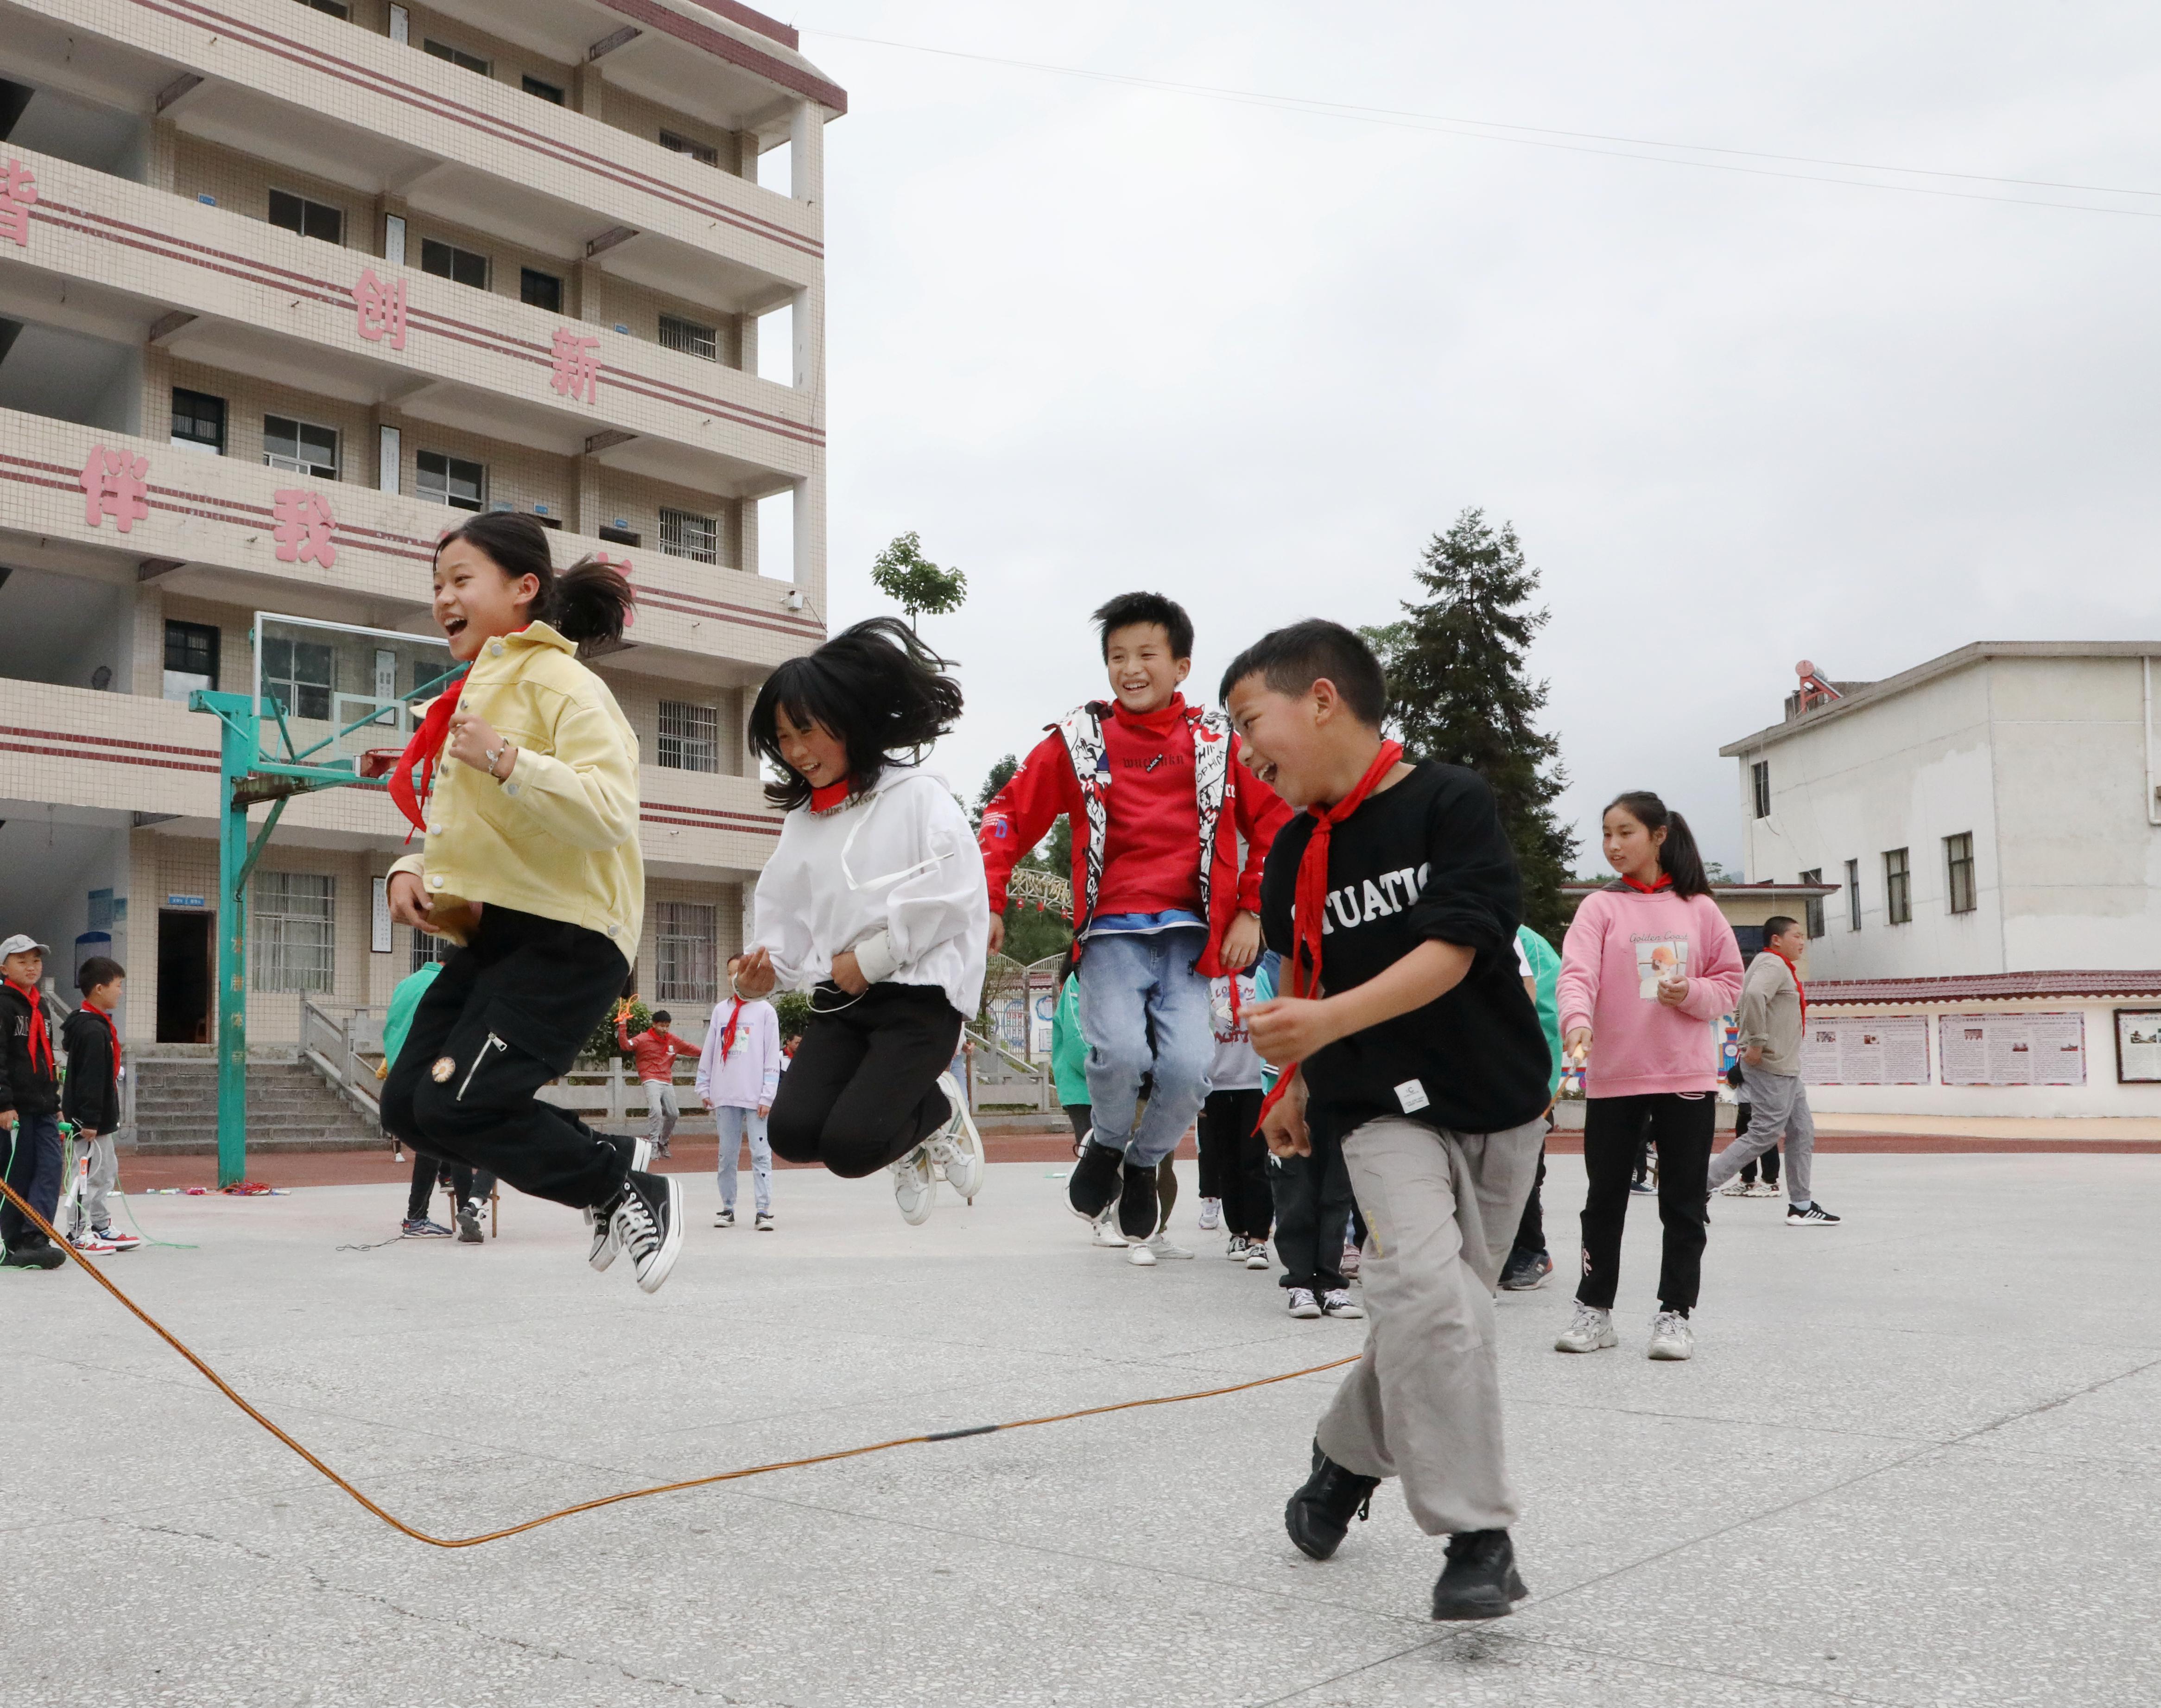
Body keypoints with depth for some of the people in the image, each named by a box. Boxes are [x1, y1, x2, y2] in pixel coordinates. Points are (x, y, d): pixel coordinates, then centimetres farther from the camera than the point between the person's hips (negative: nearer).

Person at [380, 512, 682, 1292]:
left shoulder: (561, 683, -10)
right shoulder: (472, 697, 19)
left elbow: (611, 813, -24)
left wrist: (507, 759, -32)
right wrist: (411, 871, 7)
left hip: (567, 936, -10)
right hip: (494, 934, 10)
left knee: (456, 1106, -17)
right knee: (408, 1104, 3)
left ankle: (633, 1187, 2)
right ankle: (610, 1178, 14)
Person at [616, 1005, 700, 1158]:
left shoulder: (673, 1040, 9)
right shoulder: (644, 1039, -6)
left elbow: (690, 1048, 21)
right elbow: (625, 1045, -19)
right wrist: (623, 1027, -29)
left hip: (668, 1083, 6)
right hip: (651, 1081, -6)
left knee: (673, 1114, 11)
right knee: (656, 1111, -25)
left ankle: (663, 1143, 33)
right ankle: (652, 1145, -18)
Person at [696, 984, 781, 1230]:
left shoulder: (765, 1011, 1)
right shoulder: (720, 1010, 12)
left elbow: (772, 1056, -2)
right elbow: (709, 1050, 14)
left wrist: (767, 1096, -7)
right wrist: (704, 1088, 9)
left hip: (756, 1097, -3)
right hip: (725, 1096, 3)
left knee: (761, 1154, -5)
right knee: (727, 1153, 7)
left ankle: (763, 1210, -5)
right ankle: (728, 1208, 14)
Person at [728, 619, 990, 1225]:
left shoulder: (918, 796, -4)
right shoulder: (800, 822, 15)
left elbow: (949, 897, -14)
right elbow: (786, 917, 15)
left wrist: (869, 958, -12)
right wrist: (768, 965, -6)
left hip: (919, 995, -6)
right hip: (840, 1001, 6)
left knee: (848, 1146, -21)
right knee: (792, 1132, -15)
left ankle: (940, 1110, 12)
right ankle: (910, 1143, 13)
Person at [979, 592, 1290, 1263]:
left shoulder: (1218, 741, 5)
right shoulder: (1079, 739, 5)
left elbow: (1274, 823, 11)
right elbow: (1010, 813, 10)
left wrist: (1252, 911, 4)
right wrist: (988, 900, 1)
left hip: (1188, 935, 1)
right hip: (1111, 933, -1)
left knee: (1188, 1067, -15)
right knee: (1120, 1051, -24)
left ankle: (1145, 1163, 18)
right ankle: (1106, 1145, 11)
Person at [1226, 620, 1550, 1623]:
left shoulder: (1450, 801, -13)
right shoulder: (1297, 852, 3)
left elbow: (1451, 950, -21)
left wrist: (1331, 1022, -32)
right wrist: (1294, 1085, 23)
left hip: (1498, 1098, -1)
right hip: (1383, 1107, 2)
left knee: (1444, 1305, 7)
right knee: (1426, 1287, -20)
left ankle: (1346, 1455, 33)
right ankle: (1477, 1538, -12)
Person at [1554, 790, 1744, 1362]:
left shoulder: (1698, 908, 5)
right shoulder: (1600, 907, 1)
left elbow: (1729, 980, 10)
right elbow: (1577, 972, -14)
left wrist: (1692, 993, -12)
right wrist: (1577, 1018, -34)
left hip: (1688, 1077, 0)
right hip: (1613, 1077, 0)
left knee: (1684, 1202, 4)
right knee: (1604, 1199, 8)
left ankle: (1675, 1313, 15)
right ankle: (1594, 1309, 20)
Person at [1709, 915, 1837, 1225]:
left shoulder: (1782, 968, 21)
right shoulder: (1773, 964, -12)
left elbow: (1749, 1001, 29)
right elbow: (1754, 995, -32)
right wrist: (1757, 1043, -28)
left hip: (1786, 1069, 11)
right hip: (1770, 1066, -11)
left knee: (1802, 1132, 10)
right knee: (1763, 1133, -10)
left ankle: (1802, 1205, 13)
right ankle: (1702, 1186, -7)